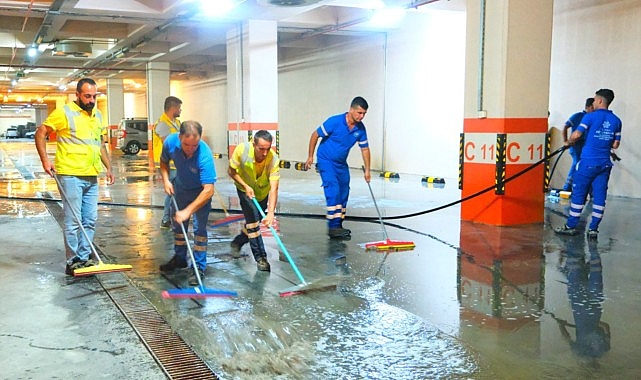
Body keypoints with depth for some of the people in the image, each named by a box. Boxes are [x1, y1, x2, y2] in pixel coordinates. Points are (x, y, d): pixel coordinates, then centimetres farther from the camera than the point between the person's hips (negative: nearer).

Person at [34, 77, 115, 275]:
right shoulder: (64, 112, -7)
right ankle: (73, 262, 6)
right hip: (70, 176, -7)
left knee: (90, 221, 10)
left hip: (91, 177, 7)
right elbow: (40, 133, -5)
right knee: (73, 221, -3)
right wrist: (45, 160, -13)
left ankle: (84, 258, 20)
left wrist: (108, 167, 18)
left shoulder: (97, 115, 14)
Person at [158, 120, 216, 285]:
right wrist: (166, 180, -16)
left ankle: (199, 268, -1)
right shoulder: (170, 142, -26)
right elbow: (164, 161, -1)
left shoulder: (205, 155, -40)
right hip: (180, 187, 5)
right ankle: (179, 258, 36)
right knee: (178, 224, 16)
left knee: (199, 227, -12)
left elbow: (208, 190, -41)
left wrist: (188, 211, -42)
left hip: (201, 190, -5)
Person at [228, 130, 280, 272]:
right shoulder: (242, 150, -32)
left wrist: (271, 212, -48)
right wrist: (246, 186, -25)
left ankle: (237, 242, 38)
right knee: (253, 219, -15)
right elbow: (231, 171, -14)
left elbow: (274, 188, -38)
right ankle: (260, 257, -8)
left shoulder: (273, 159, -34)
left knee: (254, 222, 10)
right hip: (245, 188, -2)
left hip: (263, 192, 2)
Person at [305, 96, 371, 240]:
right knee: (333, 190, -20)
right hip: (325, 160, -6)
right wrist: (310, 156, -7)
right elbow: (315, 135, -11)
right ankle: (333, 226, -20)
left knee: (344, 193, 7)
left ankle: (338, 225, 19)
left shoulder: (360, 128, -5)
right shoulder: (335, 122, -22)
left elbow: (365, 148, 6)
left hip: (341, 163, 7)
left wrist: (367, 170, 4)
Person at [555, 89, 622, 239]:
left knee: (578, 194, 4)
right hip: (605, 164, 5)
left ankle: (571, 226, 10)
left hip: (588, 163, -5)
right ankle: (593, 229, 8)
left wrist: (569, 142, 3)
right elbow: (615, 145, 9)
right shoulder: (616, 120, 8)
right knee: (599, 196, 6)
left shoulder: (590, 116, -8)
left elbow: (576, 135, -17)